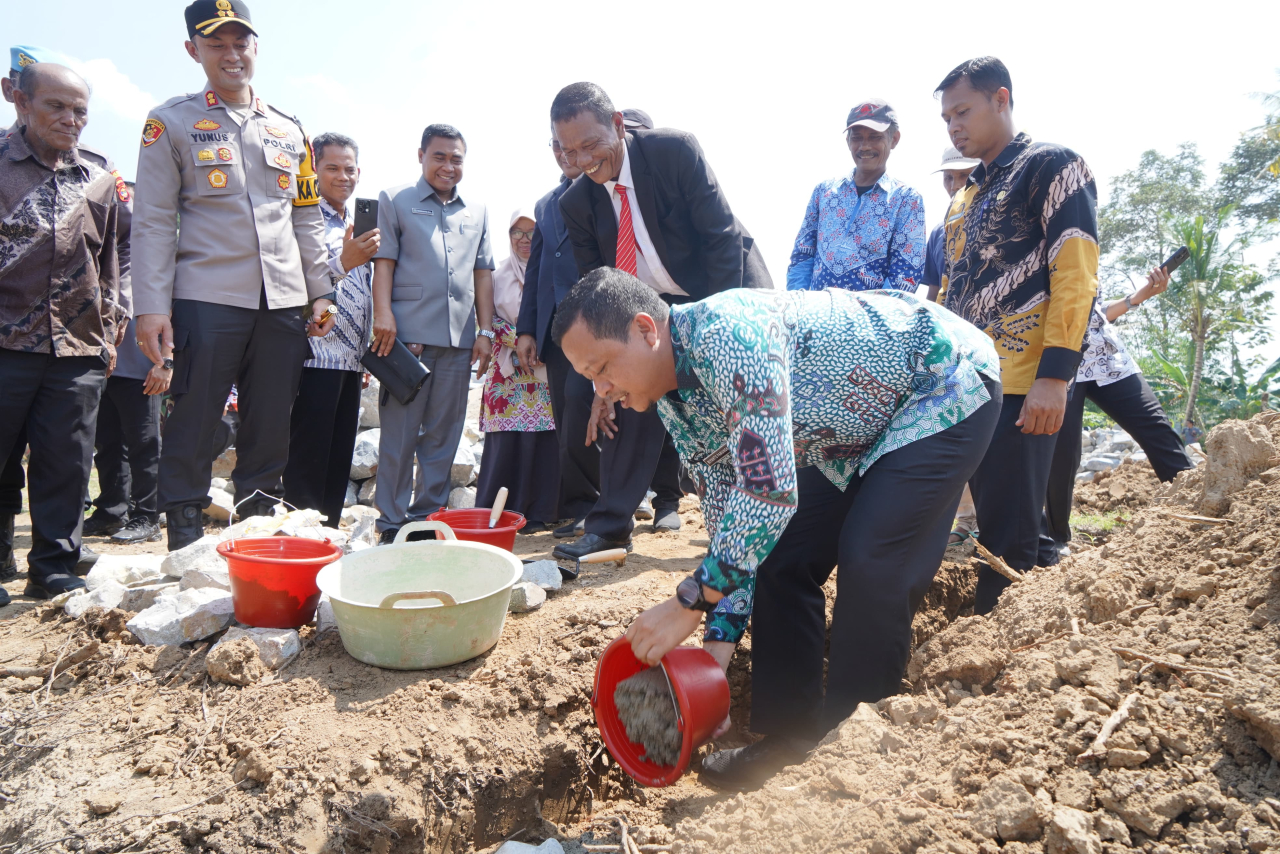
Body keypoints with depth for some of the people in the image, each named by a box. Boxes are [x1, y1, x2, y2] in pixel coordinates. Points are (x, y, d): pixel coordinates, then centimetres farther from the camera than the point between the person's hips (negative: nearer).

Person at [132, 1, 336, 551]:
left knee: (269, 432, 7)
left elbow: (307, 219, 18)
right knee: (193, 429, -1)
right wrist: (150, 307, -9)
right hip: (206, 299, -3)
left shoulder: (289, 130, 16)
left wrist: (320, 291, 11)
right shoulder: (172, 123, 5)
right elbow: (152, 221, 0)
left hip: (283, 303, 4)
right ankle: (185, 549, 9)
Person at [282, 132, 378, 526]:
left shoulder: (358, 224, 21)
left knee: (339, 462, 9)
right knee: (307, 460, -6)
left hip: (350, 358, 7)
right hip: (316, 355, -7)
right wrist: (342, 262, -29)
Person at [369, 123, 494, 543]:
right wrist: (383, 313, -12)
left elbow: (483, 272, 17)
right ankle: (392, 521, 5)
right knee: (399, 432, -3)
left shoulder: (477, 211, 19)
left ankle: (428, 515, 15)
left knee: (443, 433, 6)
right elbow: (384, 261, 2)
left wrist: (485, 330, 10)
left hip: (458, 337, 4)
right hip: (408, 333, -3)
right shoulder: (395, 200, 10)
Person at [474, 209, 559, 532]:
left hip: (548, 369, -1)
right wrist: (518, 341, -7)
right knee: (506, 439, -3)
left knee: (544, 437, -4)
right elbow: (491, 318, 9)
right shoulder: (499, 275, 13)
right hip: (508, 368, 1)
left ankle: (538, 513, 4)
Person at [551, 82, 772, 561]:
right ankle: (611, 525, 4)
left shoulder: (675, 151, -20)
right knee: (632, 399, -5)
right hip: (657, 308, 4)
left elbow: (724, 239, -19)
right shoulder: (576, 203, -7)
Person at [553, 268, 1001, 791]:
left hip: (947, 382, -8)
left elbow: (769, 492, -38)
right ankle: (788, 737, 12)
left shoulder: (727, 332, -35)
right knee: (780, 558, -1)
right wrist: (720, 637, -6)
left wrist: (688, 604, -31)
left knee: (870, 562, -21)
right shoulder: (675, 404, -5)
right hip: (860, 427, 8)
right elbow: (727, 518, 0)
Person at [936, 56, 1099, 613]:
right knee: (990, 520, 11)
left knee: (1007, 534, -5)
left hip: (1020, 385, -7)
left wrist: (1055, 376, -19)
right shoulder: (964, 197, 22)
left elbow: (1075, 274, -10)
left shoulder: (1051, 166, 0)